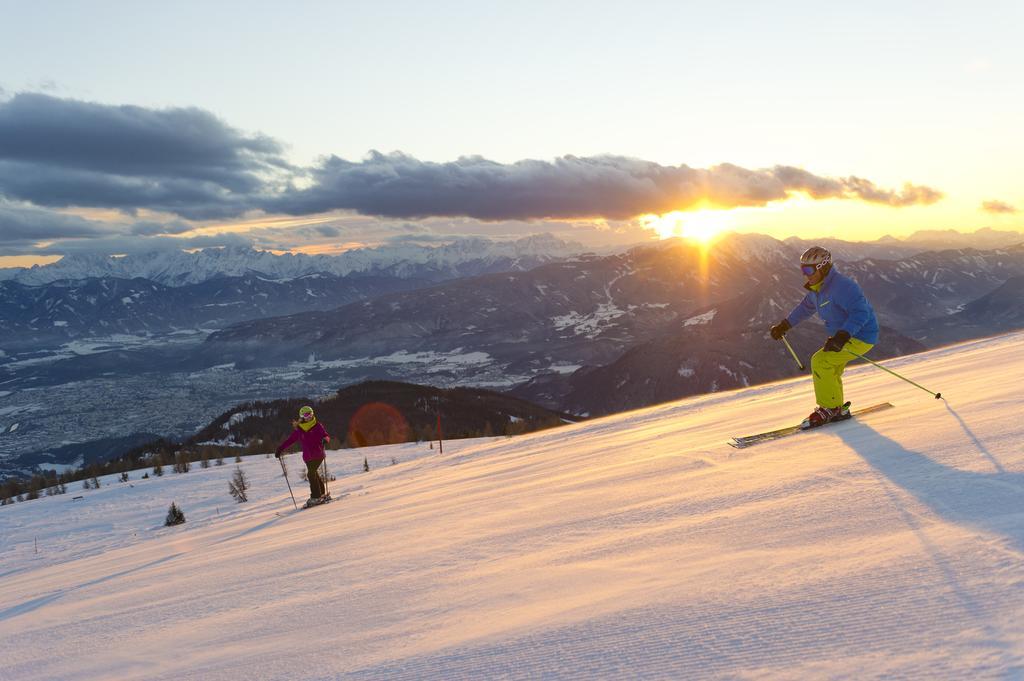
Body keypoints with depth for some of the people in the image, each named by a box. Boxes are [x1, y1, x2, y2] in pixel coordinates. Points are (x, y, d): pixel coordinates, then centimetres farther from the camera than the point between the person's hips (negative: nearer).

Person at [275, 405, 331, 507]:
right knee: (315, 475, 8)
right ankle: (323, 495, 22)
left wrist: (325, 439, -25)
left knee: (311, 474, -15)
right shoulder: (299, 430, 8)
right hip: (308, 457, 4)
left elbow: (326, 436, -2)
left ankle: (316, 497, -11)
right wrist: (280, 448, 4)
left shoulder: (318, 426, 0)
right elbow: (290, 440, 12)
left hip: (318, 454, -4)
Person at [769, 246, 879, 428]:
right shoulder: (817, 289, 6)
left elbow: (861, 313, -33)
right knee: (830, 371, 13)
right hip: (842, 334, 10)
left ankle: (829, 408, -5)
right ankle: (838, 410, 26)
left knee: (820, 362, -17)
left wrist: (842, 336, -43)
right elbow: (806, 307, 26)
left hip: (861, 336, -10)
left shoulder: (842, 286, -26)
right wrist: (784, 325, 29)